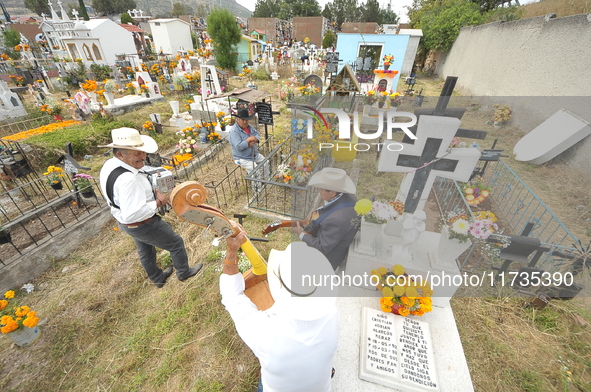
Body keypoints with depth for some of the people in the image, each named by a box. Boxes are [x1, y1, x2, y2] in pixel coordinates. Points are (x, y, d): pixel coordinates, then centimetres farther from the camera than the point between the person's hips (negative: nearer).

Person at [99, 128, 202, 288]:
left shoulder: (109, 164, -6)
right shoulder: (128, 179, -38)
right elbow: (132, 214, -40)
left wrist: (151, 193, -2)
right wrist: (158, 202, -28)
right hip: (143, 225, -9)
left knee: (145, 251, 29)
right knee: (176, 243, 14)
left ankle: (158, 278, 53)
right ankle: (184, 272, 38)